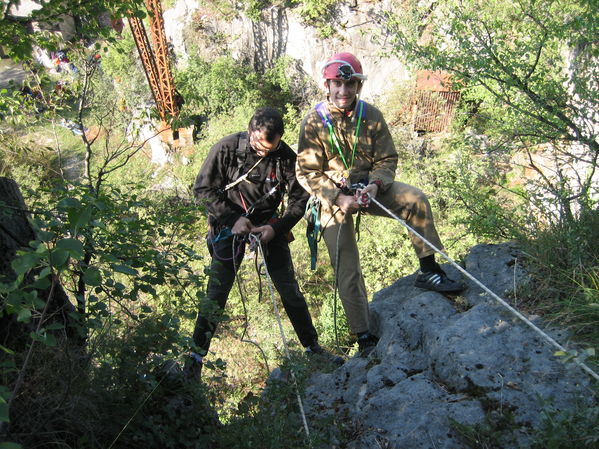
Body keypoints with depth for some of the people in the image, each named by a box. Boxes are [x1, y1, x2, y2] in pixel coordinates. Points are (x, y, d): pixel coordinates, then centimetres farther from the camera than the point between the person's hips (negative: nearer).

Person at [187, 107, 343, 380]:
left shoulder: (286, 157, -12)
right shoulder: (227, 148, -16)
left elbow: (300, 198, -4)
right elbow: (203, 189, -10)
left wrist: (277, 227, -18)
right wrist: (233, 218, -20)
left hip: (269, 228, 2)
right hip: (230, 226, -1)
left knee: (290, 291, 6)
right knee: (216, 294, -3)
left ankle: (312, 347, 23)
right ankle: (196, 356, 12)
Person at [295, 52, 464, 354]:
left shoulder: (371, 115, -5)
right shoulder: (313, 122, -12)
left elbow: (387, 158, -2)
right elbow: (306, 173, -12)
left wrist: (375, 185, -23)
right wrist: (338, 197, -24)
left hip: (368, 187, 2)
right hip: (333, 197, -2)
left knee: (415, 199, -24)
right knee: (346, 268, -4)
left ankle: (428, 271, -12)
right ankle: (364, 336, 7)